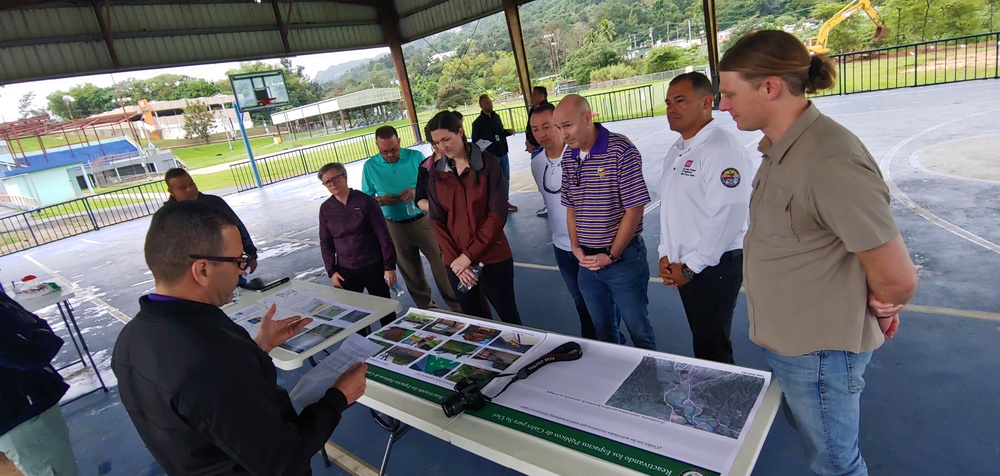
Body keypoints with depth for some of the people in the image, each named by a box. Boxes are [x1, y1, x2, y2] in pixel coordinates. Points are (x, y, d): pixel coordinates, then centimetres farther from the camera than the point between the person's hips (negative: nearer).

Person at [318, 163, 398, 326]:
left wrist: (389, 266, -9)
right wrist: (332, 271, 3)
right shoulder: (326, 209, 2)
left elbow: (383, 236, -7)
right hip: (346, 271, 3)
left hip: (373, 266, -2)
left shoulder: (366, 201, -8)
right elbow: (325, 243, 9)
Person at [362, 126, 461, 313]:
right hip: (395, 227, 2)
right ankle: (427, 307, 31)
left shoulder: (416, 157, -5)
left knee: (441, 264, 1)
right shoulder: (370, 166, -1)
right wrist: (381, 200, -18)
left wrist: (417, 191, -21)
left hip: (424, 220, -2)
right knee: (411, 271, 14)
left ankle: (457, 306, 16)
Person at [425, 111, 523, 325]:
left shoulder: (488, 163, -6)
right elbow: (438, 221, 2)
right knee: (474, 319, 17)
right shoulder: (436, 173, 3)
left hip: (493, 257, -3)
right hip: (457, 262, 3)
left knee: (508, 316, 11)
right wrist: (454, 258, -11)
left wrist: (469, 254, -15)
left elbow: (498, 214, -11)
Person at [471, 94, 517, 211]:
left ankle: (505, 202, 27)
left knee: (506, 180, 13)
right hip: (491, 157, -6)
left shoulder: (496, 117, 8)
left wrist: (508, 132, 0)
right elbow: (475, 141, -8)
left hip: (503, 154, 6)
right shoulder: (478, 122, -9)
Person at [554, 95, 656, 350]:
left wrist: (611, 256, -12)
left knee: (638, 328, 9)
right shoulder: (568, 157, 5)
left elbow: (634, 209, -15)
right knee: (602, 329, 19)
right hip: (587, 260, 6)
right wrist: (576, 247, 1)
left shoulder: (621, 151, -15)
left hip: (623, 258, -5)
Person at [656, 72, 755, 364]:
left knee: (712, 350, 2)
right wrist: (665, 255, 7)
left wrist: (690, 267, -17)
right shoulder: (676, 151, 12)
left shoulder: (723, 150, -17)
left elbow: (728, 217, -23)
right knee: (702, 340, 20)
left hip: (713, 267, -8)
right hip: (683, 266, 8)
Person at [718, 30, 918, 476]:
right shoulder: (779, 150, 3)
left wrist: (880, 309, -3)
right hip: (786, 340, 9)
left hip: (819, 351, -8)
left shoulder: (830, 163, -28)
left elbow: (898, 278, -22)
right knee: (814, 440, 28)